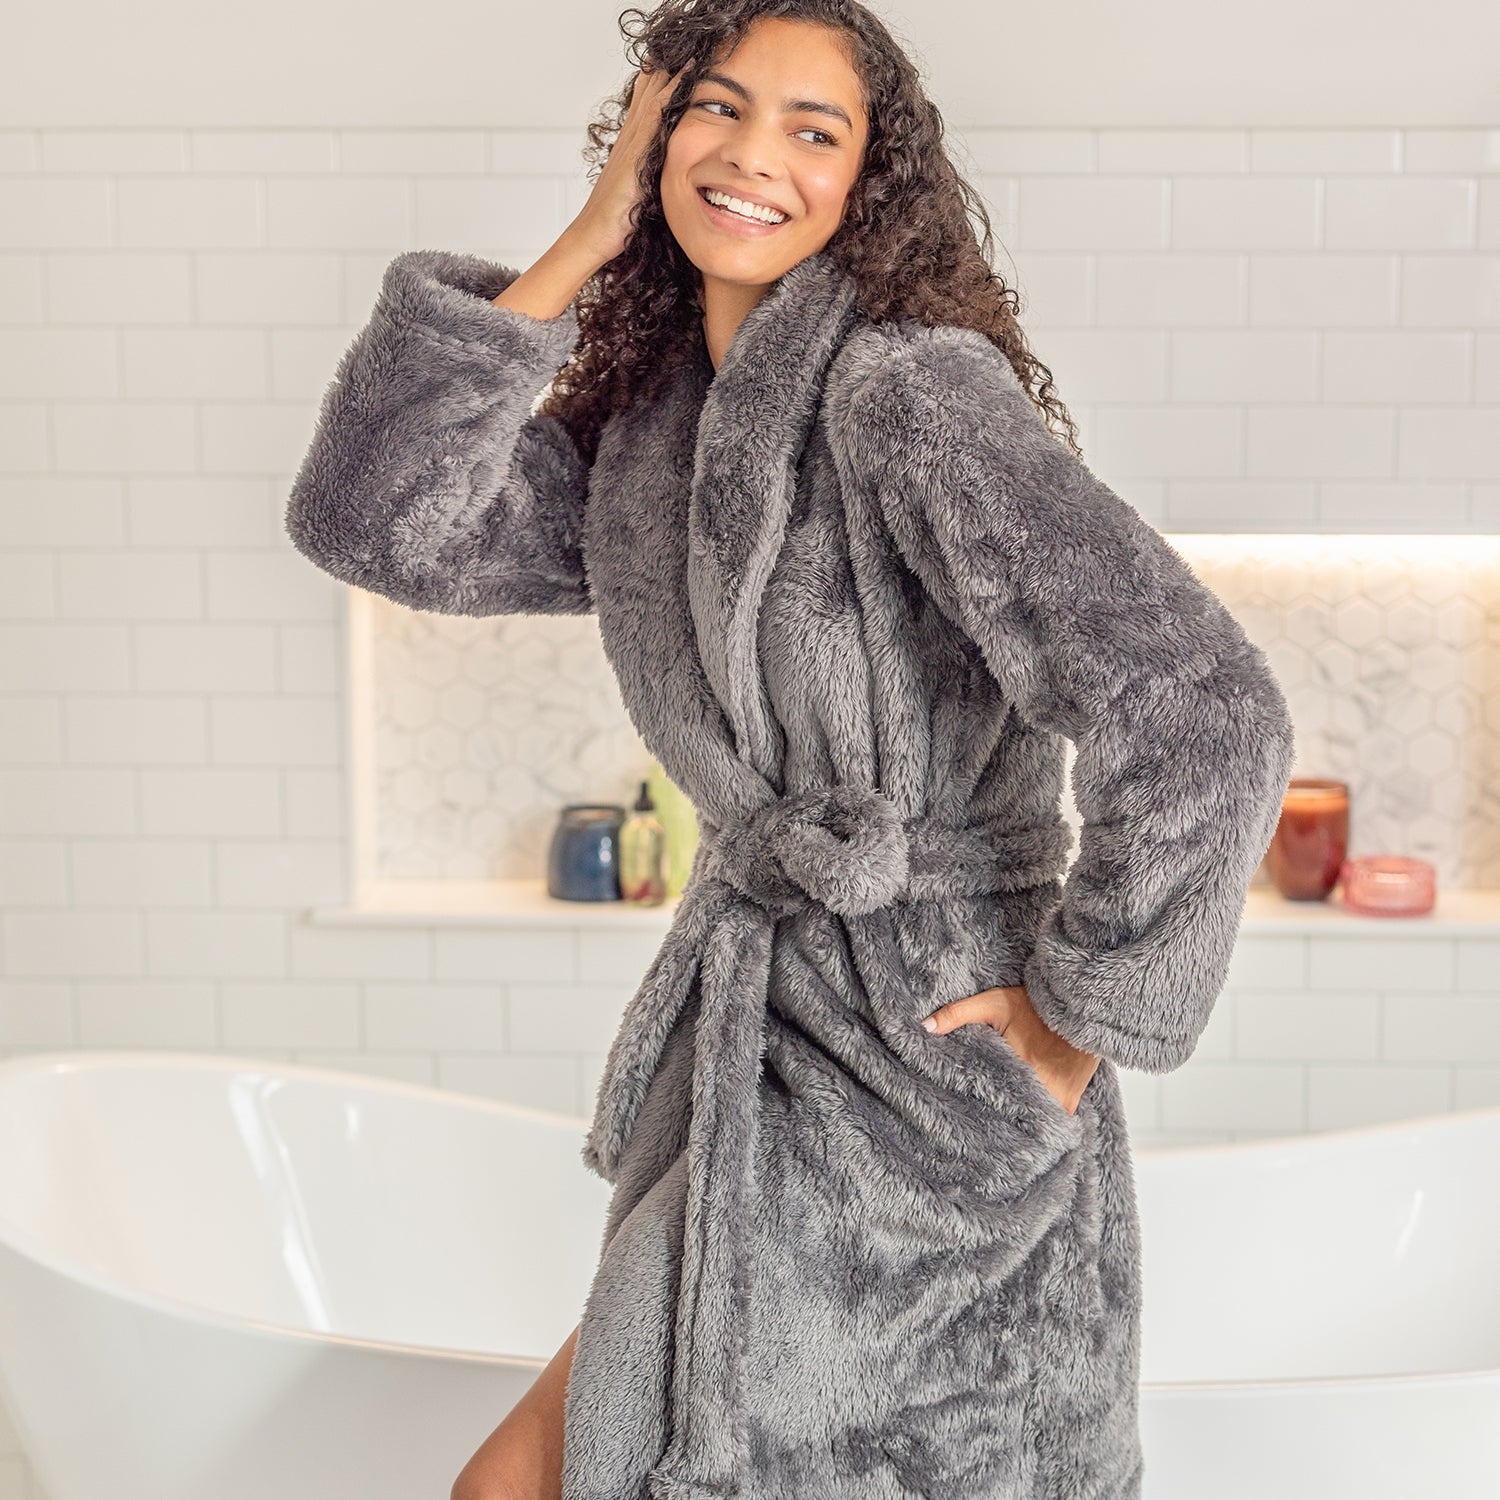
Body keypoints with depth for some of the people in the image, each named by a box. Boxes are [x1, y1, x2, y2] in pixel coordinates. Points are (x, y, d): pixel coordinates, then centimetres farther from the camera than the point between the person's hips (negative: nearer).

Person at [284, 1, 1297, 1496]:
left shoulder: (915, 386, -17)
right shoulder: (643, 427, 7)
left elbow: (1203, 721, -25)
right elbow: (374, 522, -5)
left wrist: (1074, 1026, -14)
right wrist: (580, 246, -4)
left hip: (912, 1065, -7)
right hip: (747, 1039, 7)